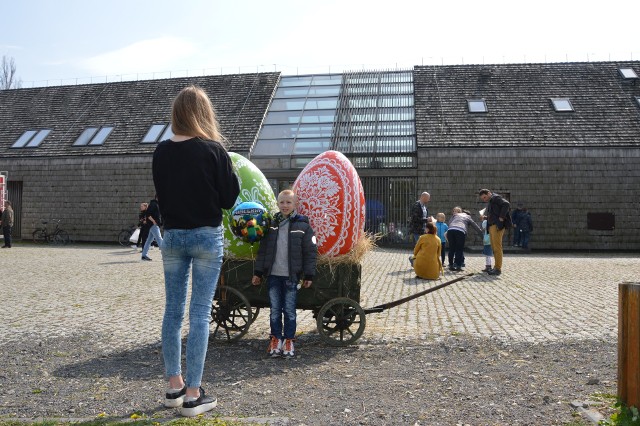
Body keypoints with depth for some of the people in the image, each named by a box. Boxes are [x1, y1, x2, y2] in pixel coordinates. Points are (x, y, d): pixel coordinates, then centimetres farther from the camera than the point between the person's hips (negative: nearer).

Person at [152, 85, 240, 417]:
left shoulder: (161, 152, 2)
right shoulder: (213, 149, -10)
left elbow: (161, 194, 11)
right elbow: (229, 198, -6)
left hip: (172, 236, 4)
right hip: (207, 237, -4)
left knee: (173, 310, 12)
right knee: (200, 313, 1)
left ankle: (174, 386, 23)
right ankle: (193, 395, 6)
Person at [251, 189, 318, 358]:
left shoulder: (303, 225, -3)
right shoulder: (271, 224, 7)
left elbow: (310, 252, -3)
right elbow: (263, 249, 9)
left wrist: (309, 275, -5)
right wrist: (258, 272, 6)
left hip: (291, 276, -2)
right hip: (273, 275, 3)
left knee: (289, 311, 5)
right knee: (275, 310, 9)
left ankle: (289, 340, 18)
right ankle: (276, 338, 21)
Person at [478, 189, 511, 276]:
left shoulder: (495, 198, -3)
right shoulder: (490, 202, 25)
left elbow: (506, 204, -17)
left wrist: (501, 218, -18)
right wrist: (486, 217, 10)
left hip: (497, 226, -10)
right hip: (491, 226, 10)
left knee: (497, 247, -10)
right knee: (494, 248, 10)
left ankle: (498, 269, -9)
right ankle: (496, 267, 15)